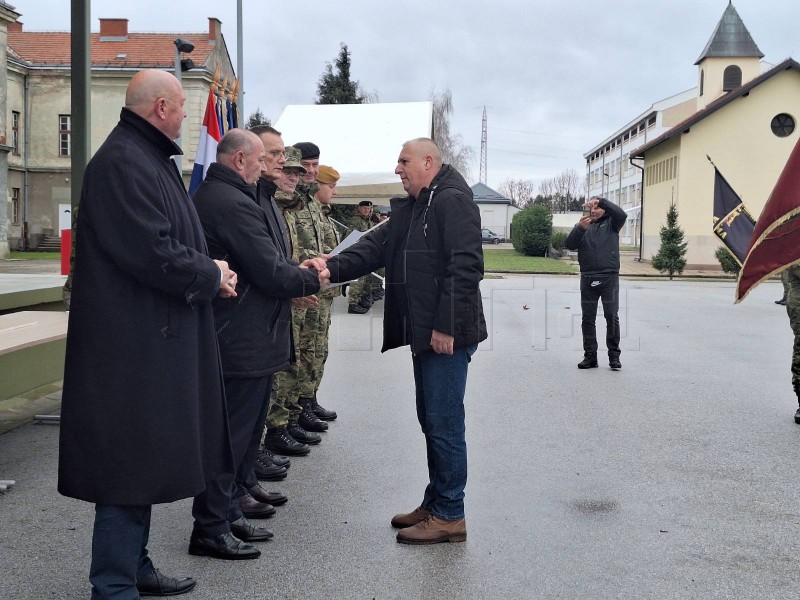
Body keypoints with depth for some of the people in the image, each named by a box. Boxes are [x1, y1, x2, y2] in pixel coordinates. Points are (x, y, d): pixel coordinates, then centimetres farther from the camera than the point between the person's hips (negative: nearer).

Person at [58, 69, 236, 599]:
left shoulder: (149, 158, 17)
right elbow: (154, 255, -23)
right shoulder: (123, 163, -17)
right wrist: (212, 276, -9)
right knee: (130, 462, -3)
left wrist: (208, 269, 3)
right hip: (133, 343, -11)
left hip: (156, 342, 11)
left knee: (145, 459, 17)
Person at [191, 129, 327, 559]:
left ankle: (227, 512, 29)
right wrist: (312, 279, -3)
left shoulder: (206, 195, 15)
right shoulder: (235, 204, -20)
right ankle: (211, 529, 7)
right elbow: (270, 273, -20)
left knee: (243, 429, 19)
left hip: (230, 339, 11)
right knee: (233, 434, -2)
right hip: (242, 342, -11)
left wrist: (298, 272, 8)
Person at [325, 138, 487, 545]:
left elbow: (465, 267, -19)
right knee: (431, 421, 16)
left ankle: (449, 516, 6)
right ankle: (435, 503, 26)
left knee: (444, 423, -4)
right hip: (423, 333, 10)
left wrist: (446, 326, -22)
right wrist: (333, 268, -6)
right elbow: (375, 247, 11)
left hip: (447, 335, -10)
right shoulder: (409, 209, 18)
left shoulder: (453, 201, -11)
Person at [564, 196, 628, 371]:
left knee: (612, 317, -5)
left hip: (609, 277, -3)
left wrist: (601, 201, -20)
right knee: (587, 318, 4)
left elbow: (622, 215, -14)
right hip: (588, 278, 3)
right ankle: (590, 356, 10)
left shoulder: (611, 223, 9)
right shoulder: (582, 225, 14)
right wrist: (580, 228, -17)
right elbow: (569, 245, -1)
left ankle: (614, 355, 3)